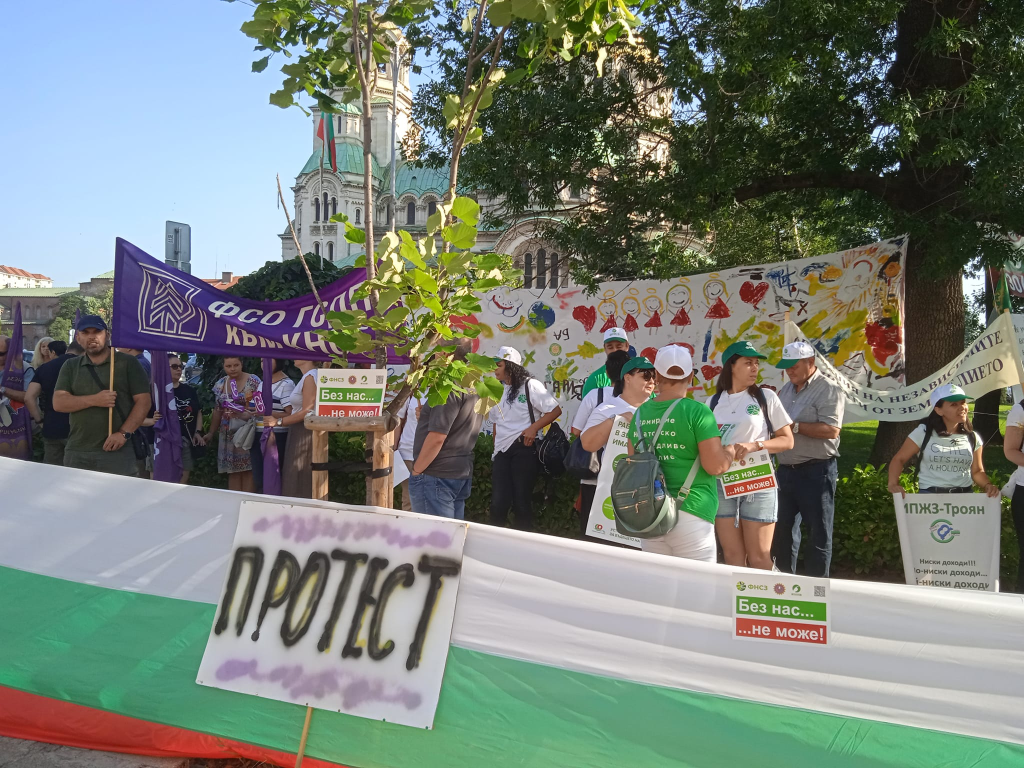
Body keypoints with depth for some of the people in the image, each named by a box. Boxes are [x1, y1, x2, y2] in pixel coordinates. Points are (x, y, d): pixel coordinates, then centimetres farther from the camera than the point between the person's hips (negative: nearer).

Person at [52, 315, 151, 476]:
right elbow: (58, 403, 3)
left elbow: (143, 401, -2)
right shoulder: (70, 366, 13)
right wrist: (94, 400, -13)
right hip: (77, 453, 3)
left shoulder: (127, 363, 4)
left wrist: (124, 433, -13)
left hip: (117, 453, -3)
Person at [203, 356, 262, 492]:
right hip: (228, 434, 4)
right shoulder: (221, 384, 9)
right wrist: (211, 433, 15)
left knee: (247, 469, -4)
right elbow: (218, 410, 16)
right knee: (232, 470, 5)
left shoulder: (253, 381, -5)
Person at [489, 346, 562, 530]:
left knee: (522, 500, 0)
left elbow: (555, 410, -8)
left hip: (523, 448, -6)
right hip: (502, 451, 6)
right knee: (498, 502, 1)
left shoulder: (530, 385, -4)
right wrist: (495, 446, 12)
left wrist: (533, 428, -16)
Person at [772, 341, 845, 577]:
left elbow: (831, 429, -21)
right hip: (786, 469, 8)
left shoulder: (828, 391, -10)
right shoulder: (785, 390, 14)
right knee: (781, 528, 14)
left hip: (816, 471, -8)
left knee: (818, 532, 2)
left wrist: (795, 426, -21)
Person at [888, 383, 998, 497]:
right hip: (929, 495, -4)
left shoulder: (973, 438, 7)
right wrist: (893, 484, -17)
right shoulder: (923, 432, -4)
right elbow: (898, 459, -1)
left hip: (964, 496, 4)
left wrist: (988, 485, -6)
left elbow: (977, 471, 15)